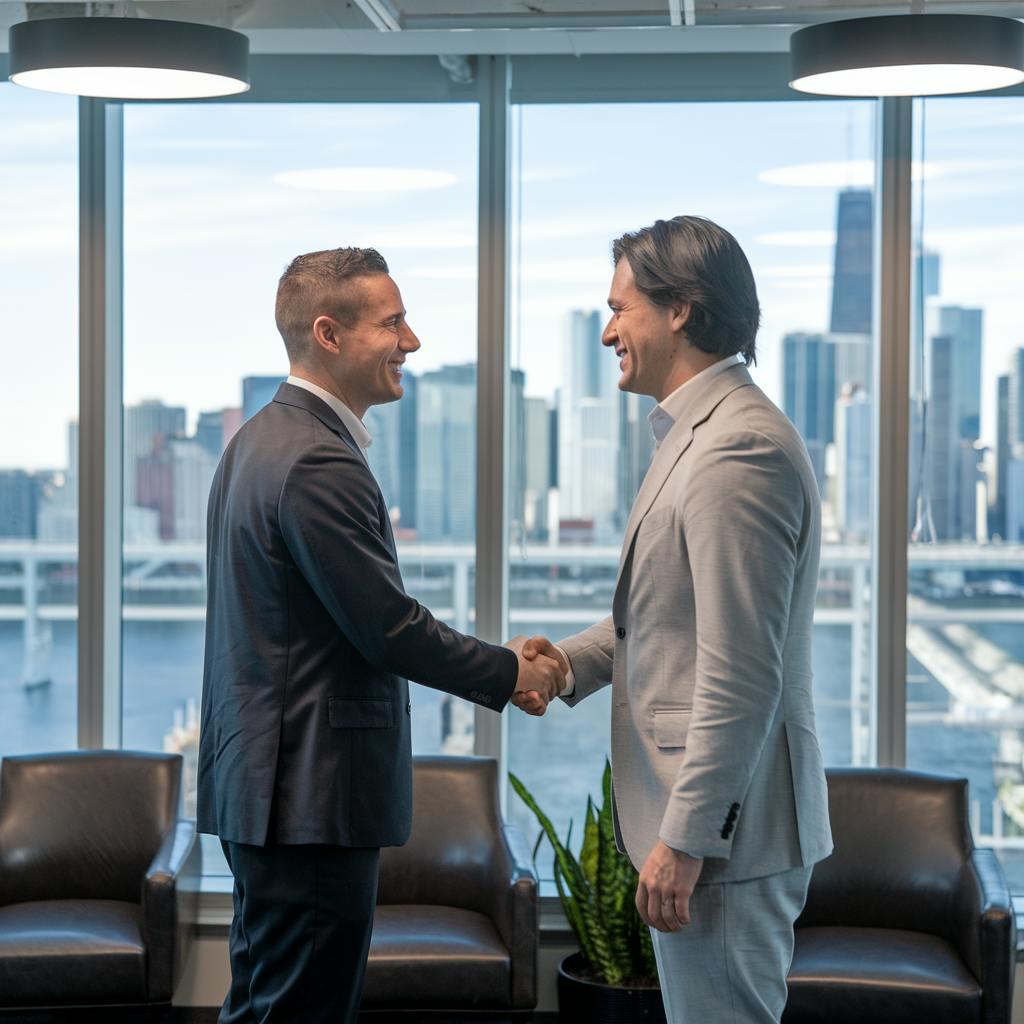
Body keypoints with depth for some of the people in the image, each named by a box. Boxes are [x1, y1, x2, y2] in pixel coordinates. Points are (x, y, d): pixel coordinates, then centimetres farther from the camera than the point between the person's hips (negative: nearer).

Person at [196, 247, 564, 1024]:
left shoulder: (262, 438, 13)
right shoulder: (319, 463, -19)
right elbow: (389, 629, -19)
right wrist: (511, 674, -4)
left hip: (262, 778, 11)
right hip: (310, 792, -11)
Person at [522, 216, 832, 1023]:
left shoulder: (739, 450, -20)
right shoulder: (699, 432, 14)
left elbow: (741, 674, -24)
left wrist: (685, 840, -22)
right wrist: (572, 661, 7)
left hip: (722, 825, -11)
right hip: (702, 809, 11)